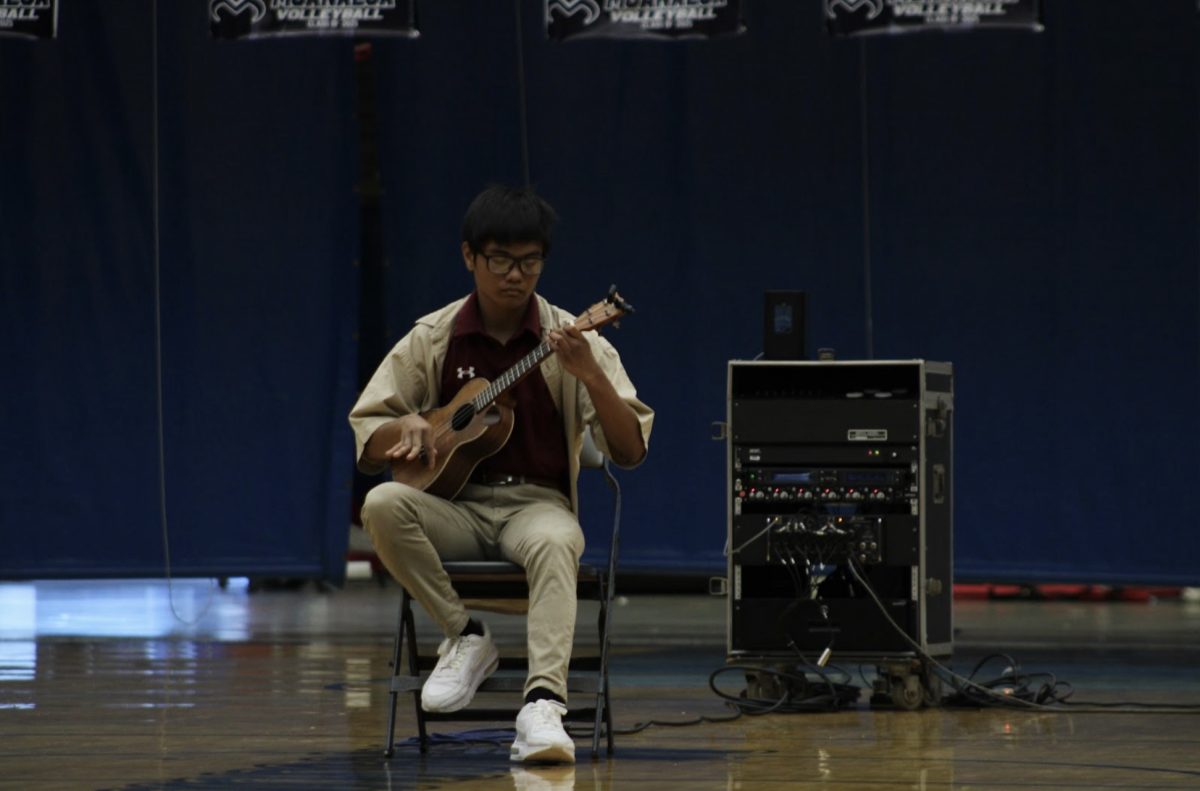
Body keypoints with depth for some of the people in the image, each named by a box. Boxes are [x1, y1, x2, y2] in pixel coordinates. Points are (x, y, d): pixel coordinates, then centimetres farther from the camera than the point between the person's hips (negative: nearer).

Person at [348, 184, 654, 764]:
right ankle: (465, 638, -14)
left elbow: (630, 453, -7)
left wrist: (590, 374, -23)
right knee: (382, 504, -30)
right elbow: (366, 449, 6)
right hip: (454, 506, 2)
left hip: (536, 504, -2)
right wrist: (403, 427, -17)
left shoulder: (570, 339, -1)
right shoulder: (432, 339, 3)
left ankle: (543, 704, -51)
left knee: (554, 542, -38)